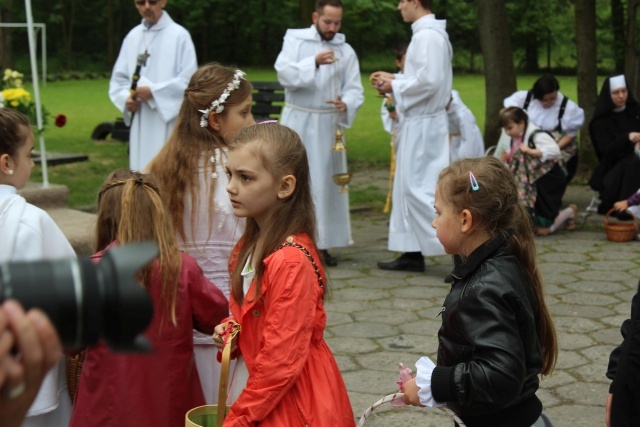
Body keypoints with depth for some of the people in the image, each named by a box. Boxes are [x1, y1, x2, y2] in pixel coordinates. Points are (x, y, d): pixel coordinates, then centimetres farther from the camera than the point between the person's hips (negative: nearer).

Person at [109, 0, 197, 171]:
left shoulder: (179, 35, -5)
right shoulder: (133, 36, 10)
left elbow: (189, 80, -10)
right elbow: (119, 79, 15)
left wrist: (153, 91, -14)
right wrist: (126, 98, -5)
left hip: (168, 123, -5)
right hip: (140, 126, 5)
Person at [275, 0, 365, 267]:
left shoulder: (346, 51, 6)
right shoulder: (295, 40, 0)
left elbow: (355, 89, -1)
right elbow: (285, 73, -14)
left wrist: (346, 103, -23)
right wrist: (314, 62, -28)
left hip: (328, 124, 2)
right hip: (297, 122, -2)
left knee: (326, 183, 4)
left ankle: (322, 244, 10)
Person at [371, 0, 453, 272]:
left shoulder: (428, 35, -17)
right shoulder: (428, 33, 14)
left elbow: (429, 80, -24)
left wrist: (395, 87, -12)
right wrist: (394, 78, 12)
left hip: (422, 124, -10)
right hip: (419, 121, 10)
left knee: (418, 188, -8)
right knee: (408, 187, 13)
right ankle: (413, 253, 19)